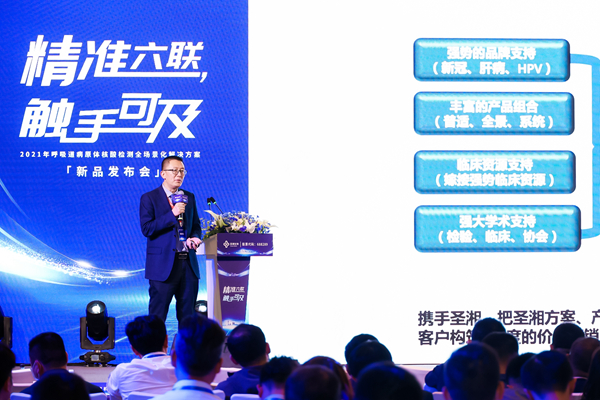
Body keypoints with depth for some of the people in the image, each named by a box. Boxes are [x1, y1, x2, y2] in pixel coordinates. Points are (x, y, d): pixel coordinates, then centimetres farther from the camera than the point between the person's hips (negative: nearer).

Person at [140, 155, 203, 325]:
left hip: (188, 264, 5)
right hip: (163, 265, -5)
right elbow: (146, 228, -12)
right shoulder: (149, 198, -1)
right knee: (157, 317, -4)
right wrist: (172, 214, -17)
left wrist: (195, 238, -1)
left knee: (187, 316, 7)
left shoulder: (189, 198, 15)